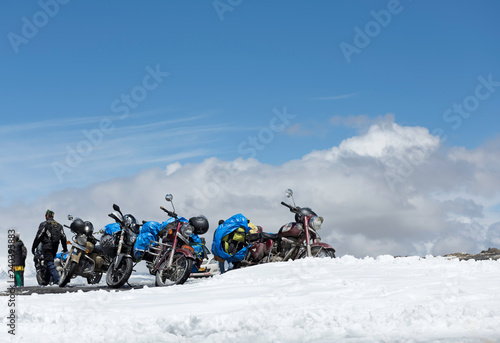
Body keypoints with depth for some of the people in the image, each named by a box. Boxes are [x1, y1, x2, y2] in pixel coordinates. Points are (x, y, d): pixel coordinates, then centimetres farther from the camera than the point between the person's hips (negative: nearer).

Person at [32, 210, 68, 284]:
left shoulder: (44, 224, -1)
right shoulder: (59, 225, 16)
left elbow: (38, 236, -7)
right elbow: (63, 237, 15)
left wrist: (33, 247, -1)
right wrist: (65, 249, 21)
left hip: (47, 246, -6)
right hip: (55, 248, 6)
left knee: (50, 263, -11)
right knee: (50, 261, 16)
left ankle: (57, 279, -24)